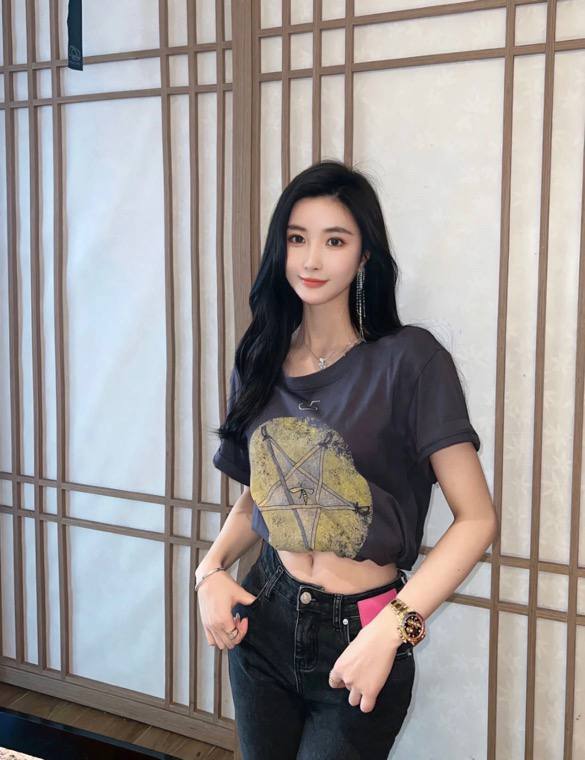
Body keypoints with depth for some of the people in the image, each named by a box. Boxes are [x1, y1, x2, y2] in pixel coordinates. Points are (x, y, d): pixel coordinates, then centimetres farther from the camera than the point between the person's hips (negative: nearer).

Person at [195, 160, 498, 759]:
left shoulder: (409, 359, -15)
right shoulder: (259, 363, 2)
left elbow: (477, 518, -16)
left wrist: (391, 629, -23)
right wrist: (211, 568, -3)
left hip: (359, 638, -4)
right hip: (264, 620, 5)